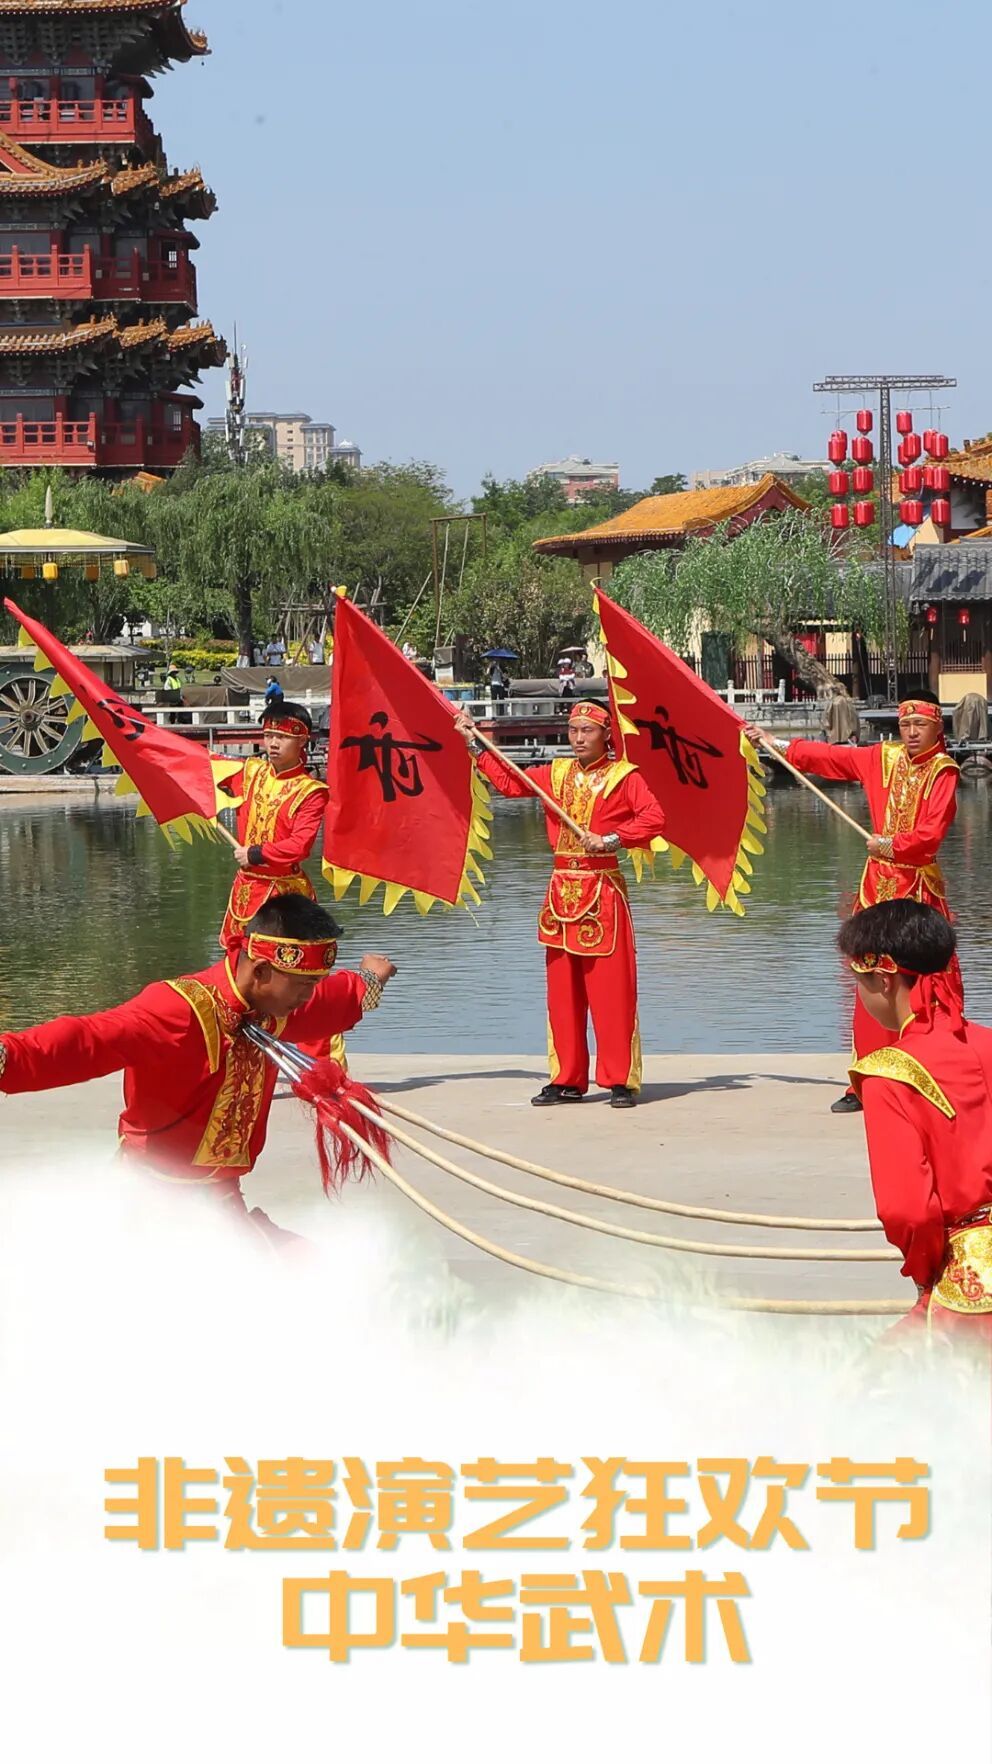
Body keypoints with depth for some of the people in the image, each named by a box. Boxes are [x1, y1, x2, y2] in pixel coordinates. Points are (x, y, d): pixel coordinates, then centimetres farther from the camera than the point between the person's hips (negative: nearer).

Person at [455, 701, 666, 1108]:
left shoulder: (623, 776, -3)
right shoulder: (555, 774, 13)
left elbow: (654, 818, -14)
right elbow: (509, 782, 20)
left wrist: (611, 839, -20)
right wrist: (474, 743, 19)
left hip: (603, 891, -5)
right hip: (562, 889, 5)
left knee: (611, 989, -6)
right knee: (562, 990, 6)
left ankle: (621, 1081, -3)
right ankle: (567, 1080, 12)